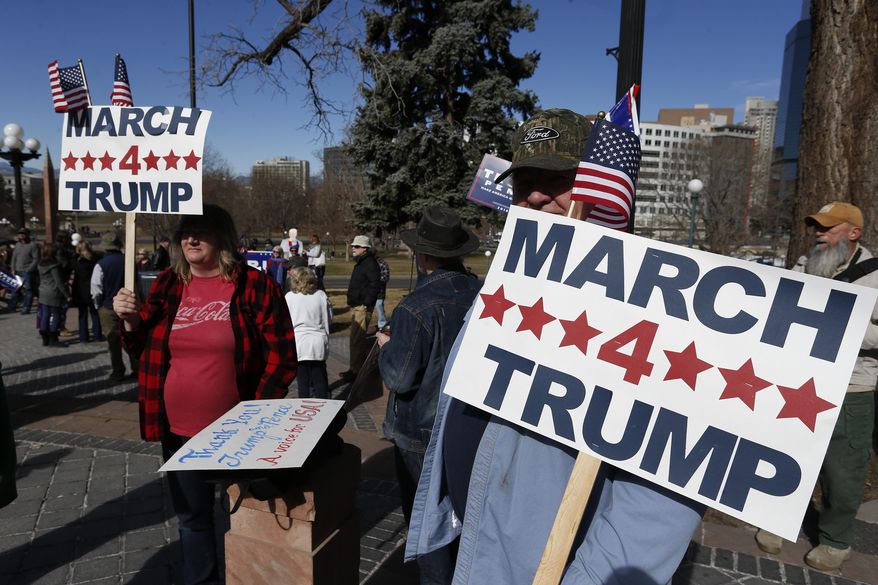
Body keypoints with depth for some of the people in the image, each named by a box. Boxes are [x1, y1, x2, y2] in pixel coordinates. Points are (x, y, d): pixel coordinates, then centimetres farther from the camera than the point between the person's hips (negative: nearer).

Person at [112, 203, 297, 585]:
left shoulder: (254, 285, -10)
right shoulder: (167, 286, 4)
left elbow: (281, 357, -11)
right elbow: (146, 352, 12)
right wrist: (131, 321, -8)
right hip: (179, 429, 4)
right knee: (192, 516, 20)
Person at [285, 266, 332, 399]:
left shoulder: (289, 297, -6)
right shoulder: (321, 295, 0)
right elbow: (330, 318, 8)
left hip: (299, 344, -2)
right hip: (319, 342, 2)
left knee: (303, 379, 7)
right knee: (320, 379, 9)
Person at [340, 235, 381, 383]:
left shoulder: (369, 263, -15)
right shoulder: (360, 263, 17)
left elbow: (375, 284, -24)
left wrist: (366, 302, -23)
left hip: (362, 307, -11)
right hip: (355, 306, 11)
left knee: (357, 339, -9)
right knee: (356, 338, 17)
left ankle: (356, 371, -3)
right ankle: (357, 367, 27)